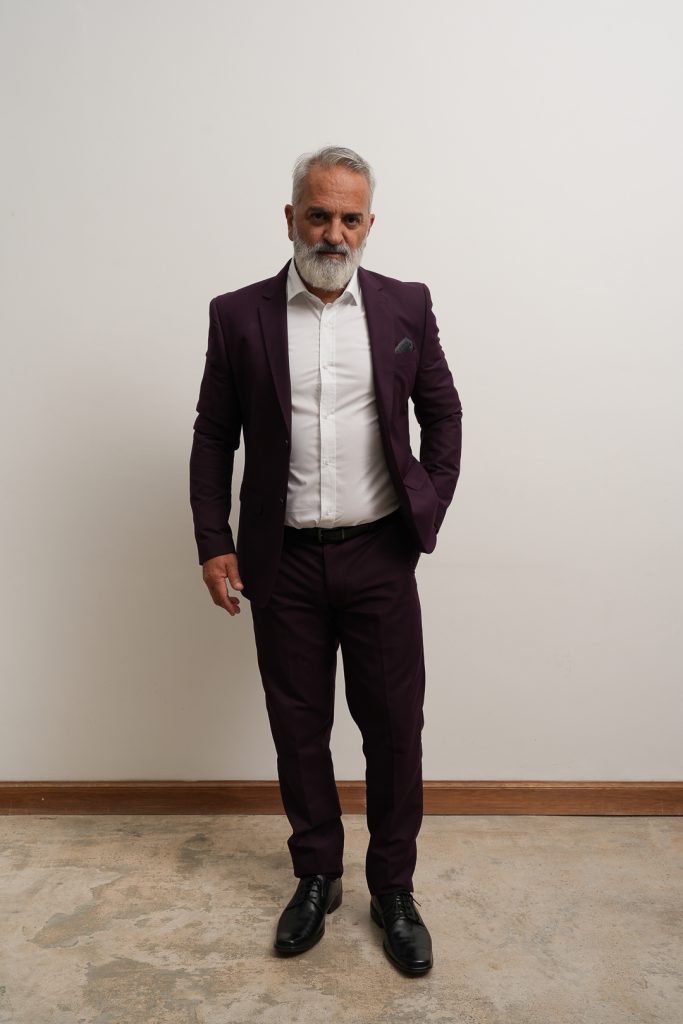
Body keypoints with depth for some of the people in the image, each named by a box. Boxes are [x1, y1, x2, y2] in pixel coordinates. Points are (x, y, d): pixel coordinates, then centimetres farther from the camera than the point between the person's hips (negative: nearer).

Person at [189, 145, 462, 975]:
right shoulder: (238, 314, 1)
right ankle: (316, 876, 35)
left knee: (394, 727, 8)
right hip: (284, 562, 0)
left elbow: (441, 411, 10)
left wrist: (431, 508, 0)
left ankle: (393, 889, 30)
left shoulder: (406, 306, 3)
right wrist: (213, 544, -3)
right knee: (298, 727, 13)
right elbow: (213, 435, 3)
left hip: (380, 557, 0)